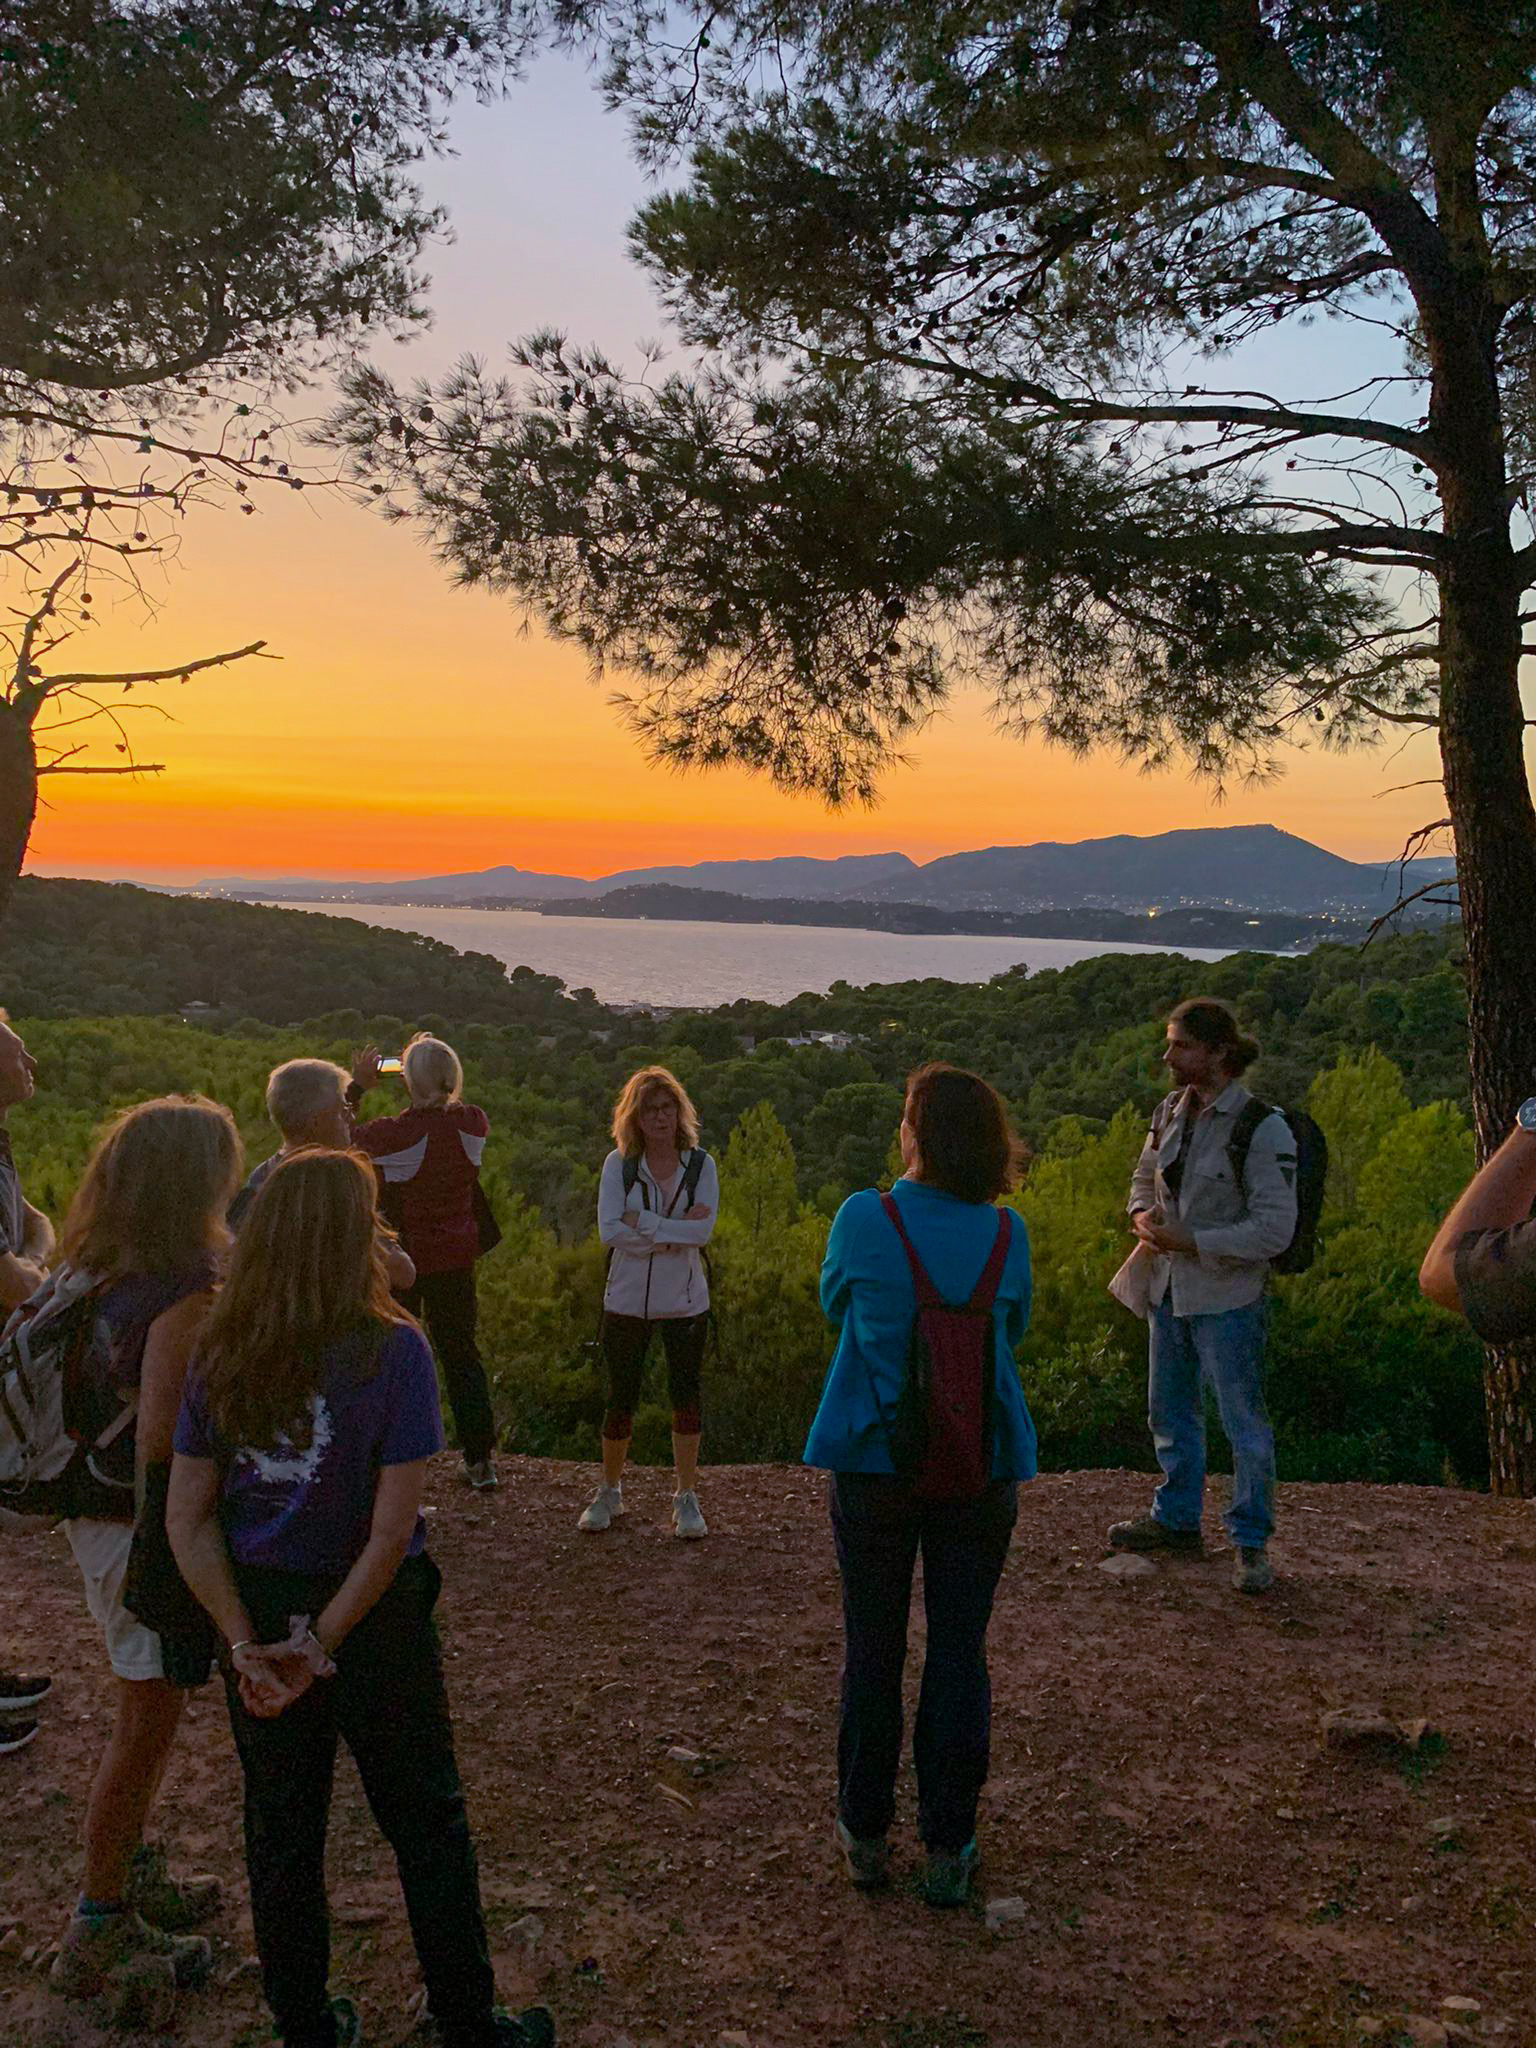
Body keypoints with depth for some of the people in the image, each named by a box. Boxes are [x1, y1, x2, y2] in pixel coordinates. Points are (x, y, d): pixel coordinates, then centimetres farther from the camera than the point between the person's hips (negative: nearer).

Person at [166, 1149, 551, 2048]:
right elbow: (393, 1527, -20)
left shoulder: (221, 1355, -6)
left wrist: (246, 1640, -8)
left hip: (262, 1609, 4)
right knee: (427, 1826, 14)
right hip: (377, 1619, -4)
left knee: (281, 1833, 19)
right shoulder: (390, 1348, -19)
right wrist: (325, 1640, -11)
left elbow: (188, 1518, -6)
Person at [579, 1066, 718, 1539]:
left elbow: (704, 1230, -16)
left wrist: (643, 1222, -19)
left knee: (685, 1397, 7)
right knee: (621, 1399, 8)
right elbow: (610, 1231, -16)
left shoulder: (700, 1164, -3)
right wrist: (676, 1229, -19)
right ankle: (609, 1493, 28)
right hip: (627, 1300, 0)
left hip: (686, 1301, 0)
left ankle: (686, 1498, 23)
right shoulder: (618, 1164, -4)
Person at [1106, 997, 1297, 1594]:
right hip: (1168, 1288, 7)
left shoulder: (1263, 1129, -17)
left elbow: (1274, 1229, -19)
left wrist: (1191, 1243, -22)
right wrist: (1143, 1214, -3)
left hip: (1226, 1296, -7)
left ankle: (1251, 1540, 20)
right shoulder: (1170, 1111, 3)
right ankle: (1177, 1517, 36)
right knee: (1169, 1410, 19)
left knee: (1243, 1421, 4)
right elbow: (1145, 1177, 19)